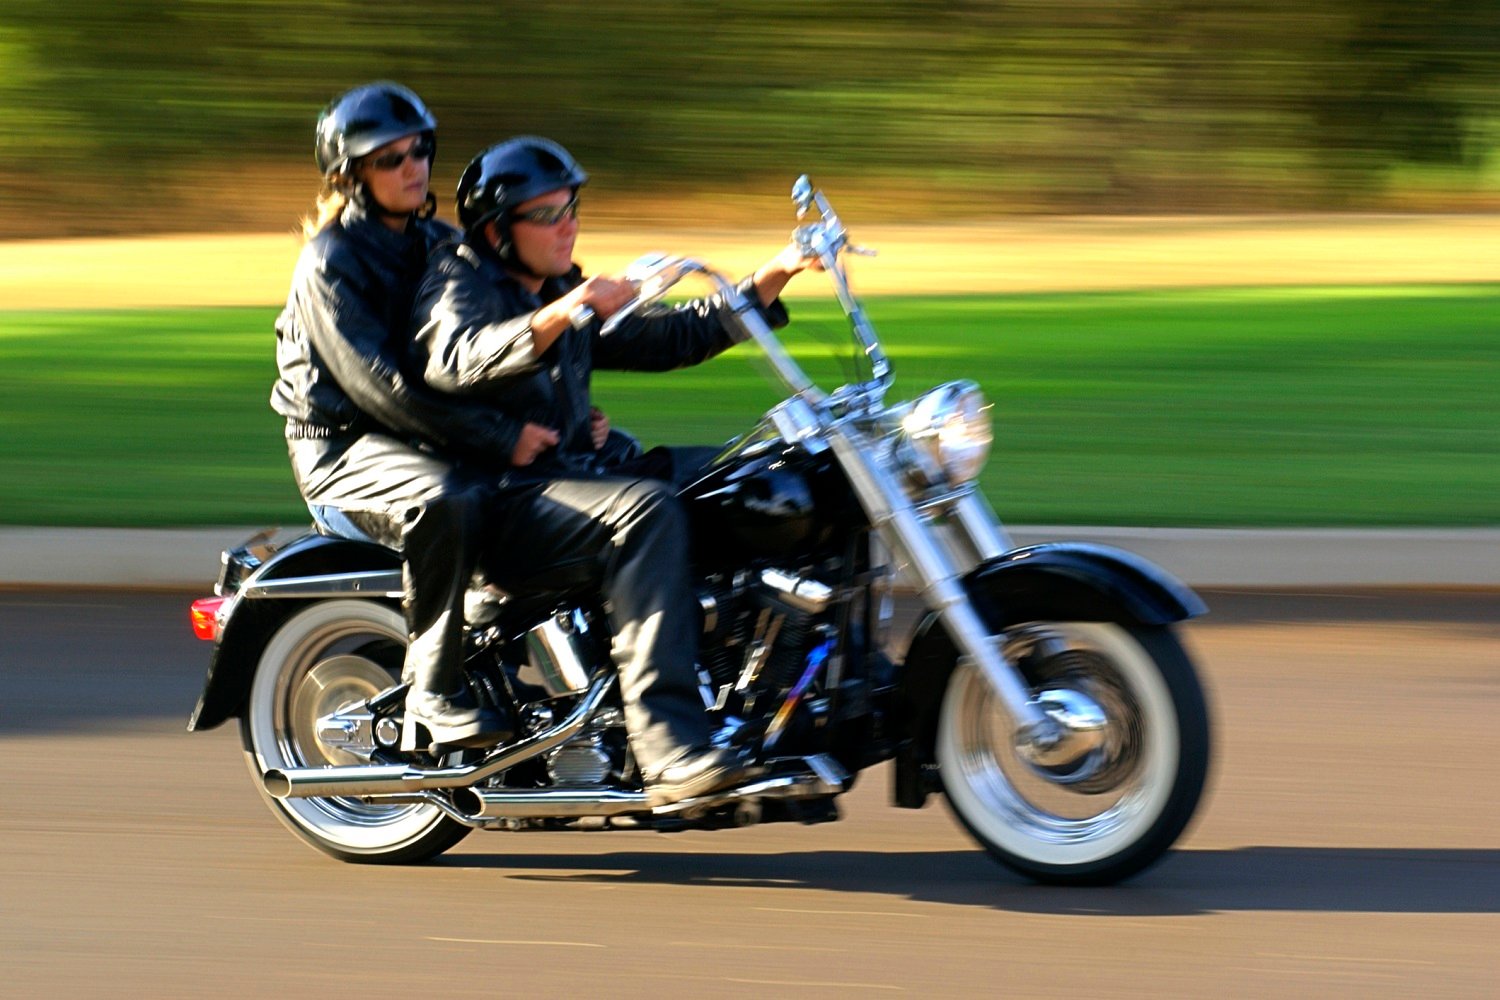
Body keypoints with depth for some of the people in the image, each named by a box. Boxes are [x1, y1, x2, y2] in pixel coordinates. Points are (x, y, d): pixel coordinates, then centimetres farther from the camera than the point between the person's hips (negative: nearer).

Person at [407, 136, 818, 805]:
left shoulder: (563, 294, 23)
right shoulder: (459, 282, -4)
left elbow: (671, 339, 22)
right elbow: (456, 360, -27)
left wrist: (774, 276, 12)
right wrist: (565, 312, -41)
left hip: (572, 473, 9)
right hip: (494, 502, -9)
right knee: (645, 509, -34)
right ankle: (668, 748, -42)